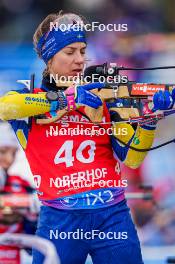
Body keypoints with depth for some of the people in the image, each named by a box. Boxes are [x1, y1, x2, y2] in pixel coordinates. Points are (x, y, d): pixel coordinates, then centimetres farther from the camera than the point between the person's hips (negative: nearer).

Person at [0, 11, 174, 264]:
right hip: (59, 221, -2)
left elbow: (131, 158, 7)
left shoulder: (104, 97, 14)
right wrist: (66, 98, -24)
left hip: (113, 216, 2)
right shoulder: (30, 99, 8)